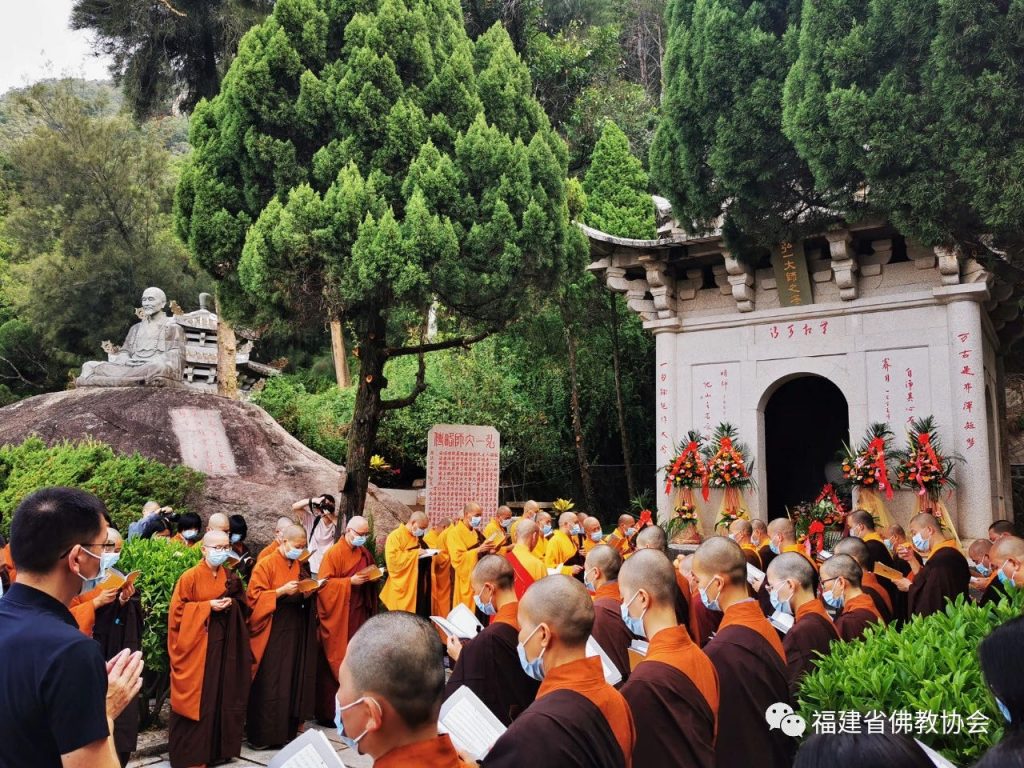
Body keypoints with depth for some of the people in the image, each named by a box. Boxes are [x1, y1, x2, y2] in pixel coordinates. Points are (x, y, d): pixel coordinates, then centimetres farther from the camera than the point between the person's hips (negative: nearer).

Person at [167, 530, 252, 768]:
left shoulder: (230, 576, 7)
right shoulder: (189, 577, -8)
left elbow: (243, 605, 14)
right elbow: (178, 610, -9)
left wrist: (231, 603, -8)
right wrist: (208, 606, -17)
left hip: (223, 643, 5)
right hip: (197, 644, -5)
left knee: (222, 694, 8)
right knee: (196, 696, 0)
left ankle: (218, 747, 19)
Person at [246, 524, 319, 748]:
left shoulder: (299, 566, 11)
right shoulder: (266, 565, -8)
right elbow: (255, 596, -12)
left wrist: (307, 593, -2)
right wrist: (282, 591, -21)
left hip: (295, 631, 6)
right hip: (272, 632, -6)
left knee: (292, 681, 8)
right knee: (269, 684, -2)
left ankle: (286, 730, 18)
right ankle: (261, 734, 8)